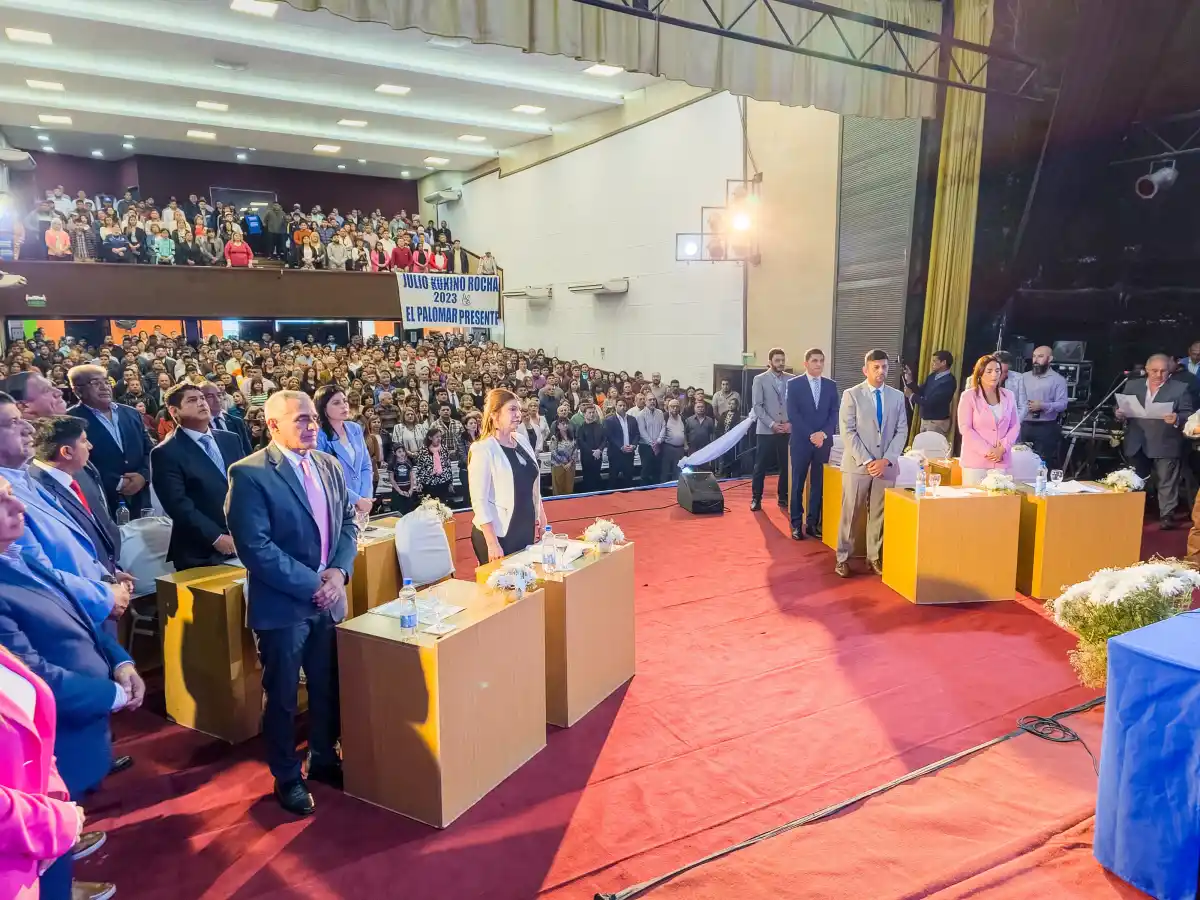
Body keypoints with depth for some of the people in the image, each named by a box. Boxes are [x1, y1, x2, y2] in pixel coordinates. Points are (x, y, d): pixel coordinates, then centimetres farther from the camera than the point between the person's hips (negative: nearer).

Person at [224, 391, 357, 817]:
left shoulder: (329, 465, 5)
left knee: (328, 688, 17)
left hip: (329, 598, 6)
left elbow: (348, 521, 9)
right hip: (282, 603, -5)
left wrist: (338, 570, -8)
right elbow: (255, 547, -20)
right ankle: (287, 777, 30)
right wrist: (311, 584, -18)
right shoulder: (249, 474, -15)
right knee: (282, 696, 11)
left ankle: (324, 759, 39)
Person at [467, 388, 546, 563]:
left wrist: (541, 517, 15)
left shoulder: (522, 440, 6)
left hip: (526, 531, 7)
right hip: (499, 535, -7)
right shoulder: (483, 450, -15)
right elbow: (479, 500, -18)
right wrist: (492, 543, -21)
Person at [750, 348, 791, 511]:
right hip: (766, 430, -2)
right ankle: (756, 498, 9)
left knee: (785, 466, 5)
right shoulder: (759, 379, 0)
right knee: (760, 466, 0)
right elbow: (757, 406, -6)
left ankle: (783, 498, 17)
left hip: (787, 430, 2)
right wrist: (772, 424, -13)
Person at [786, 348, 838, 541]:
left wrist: (823, 433, -11)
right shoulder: (794, 384, -1)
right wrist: (811, 435, -15)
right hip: (801, 441, -3)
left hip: (823, 441, 3)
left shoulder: (831, 385, 9)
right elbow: (793, 414, -8)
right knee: (798, 484, 3)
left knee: (818, 484, 6)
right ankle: (797, 524, 9)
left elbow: (834, 413, 5)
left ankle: (813, 523, 14)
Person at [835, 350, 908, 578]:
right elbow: (848, 432, -7)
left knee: (879, 514, 7)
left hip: (886, 465, 3)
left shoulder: (897, 396, 9)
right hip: (857, 464, -3)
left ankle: (875, 558, 18)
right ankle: (843, 558, 10)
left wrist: (887, 459, -7)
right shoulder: (852, 395, -1)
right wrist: (866, 461, -14)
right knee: (850, 514, 1)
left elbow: (902, 431, 6)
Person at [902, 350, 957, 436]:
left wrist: (911, 395, -16)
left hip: (937, 422, -9)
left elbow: (930, 402, -24)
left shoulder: (948, 381, -20)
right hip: (925, 420, 9)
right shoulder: (932, 376, 8)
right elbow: (920, 392, 9)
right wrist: (910, 380, -4)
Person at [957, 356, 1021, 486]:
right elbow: (965, 428, -8)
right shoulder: (968, 396, -2)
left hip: (1001, 460, 4)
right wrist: (987, 450, -13)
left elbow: (1015, 425, 11)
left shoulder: (1008, 396, 11)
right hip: (975, 460, -3)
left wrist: (1003, 448, -5)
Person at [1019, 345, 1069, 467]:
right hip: (1025, 426, 4)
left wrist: (1042, 406, -20)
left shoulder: (1058, 379, 0)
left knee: (1044, 463, -1)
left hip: (1046, 427, -4)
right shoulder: (1024, 377, 13)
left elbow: (1062, 404, -9)